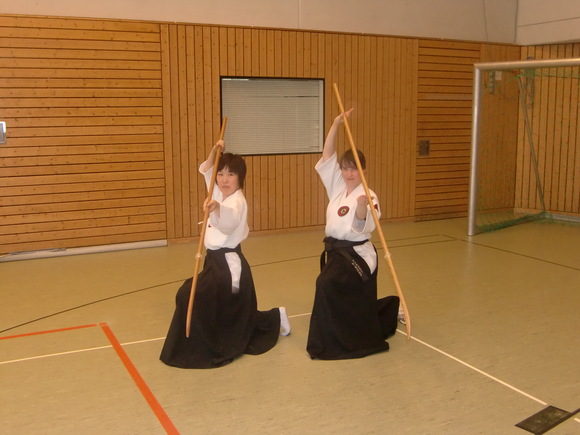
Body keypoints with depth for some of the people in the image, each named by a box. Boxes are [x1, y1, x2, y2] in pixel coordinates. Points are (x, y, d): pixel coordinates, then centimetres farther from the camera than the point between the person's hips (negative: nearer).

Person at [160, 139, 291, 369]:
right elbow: (206, 170, 17)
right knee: (235, 311, 20)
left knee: (190, 297, -21)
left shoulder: (237, 200, -18)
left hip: (229, 264, -10)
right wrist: (214, 151, -1)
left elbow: (228, 223, -39)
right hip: (218, 261, 10)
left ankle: (202, 349, -7)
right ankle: (275, 318, 40)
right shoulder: (220, 194, 8)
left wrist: (217, 208, -59)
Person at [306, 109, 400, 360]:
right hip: (335, 251, 8)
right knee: (354, 307, 20)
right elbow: (327, 156, -2)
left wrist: (363, 207, -49)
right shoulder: (337, 187, 4)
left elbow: (363, 226, -30)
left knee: (327, 285, -30)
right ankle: (391, 308, 50)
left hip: (357, 256, -7)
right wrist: (336, 124, -10)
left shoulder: (367, 196, -15)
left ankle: (329, 343, -16)